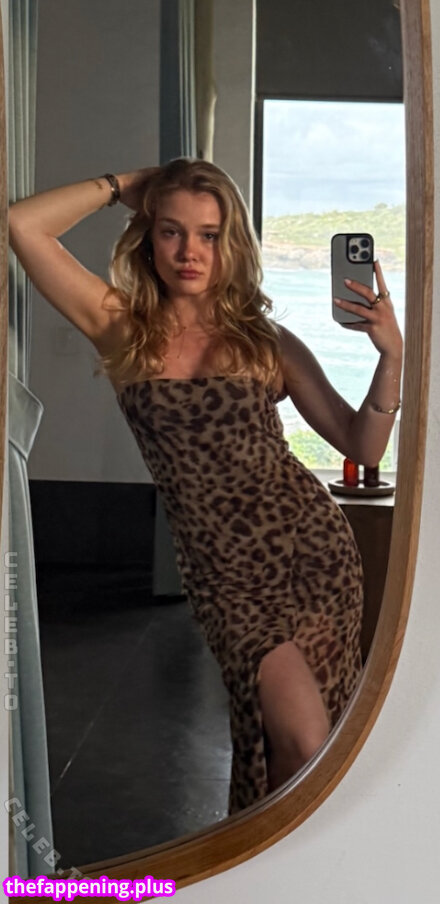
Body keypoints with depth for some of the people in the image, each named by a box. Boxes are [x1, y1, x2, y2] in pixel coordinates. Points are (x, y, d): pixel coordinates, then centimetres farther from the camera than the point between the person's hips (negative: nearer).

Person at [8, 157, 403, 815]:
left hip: (314, 551, 2)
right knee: (302, 745, -12)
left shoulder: (265, 340, 4)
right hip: (227, 578, -1)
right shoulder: (123, 328, 3)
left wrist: (390, 355, -9)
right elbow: (23, 226, -6)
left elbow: (362, 446, 4)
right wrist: (122, 185, 2)